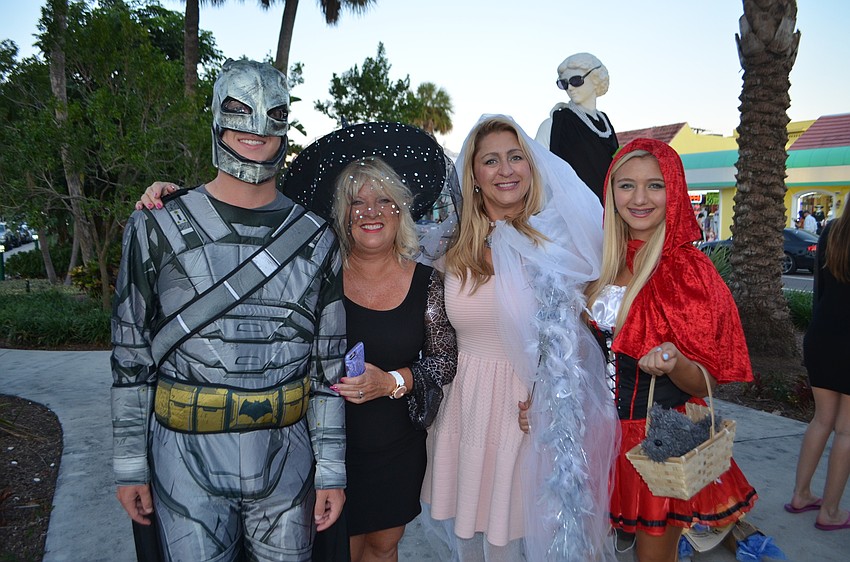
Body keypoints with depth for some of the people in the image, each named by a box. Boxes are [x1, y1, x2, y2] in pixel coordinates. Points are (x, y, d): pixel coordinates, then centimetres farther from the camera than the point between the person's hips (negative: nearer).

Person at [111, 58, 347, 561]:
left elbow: (329, 364, 2)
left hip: (287, 463, 2)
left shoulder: (316, 240, 0)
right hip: (188, 464, -1)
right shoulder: (158, 230, -3)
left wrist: (331, 468, 1)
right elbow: (131, 358, 2)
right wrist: (130, 465, 2)